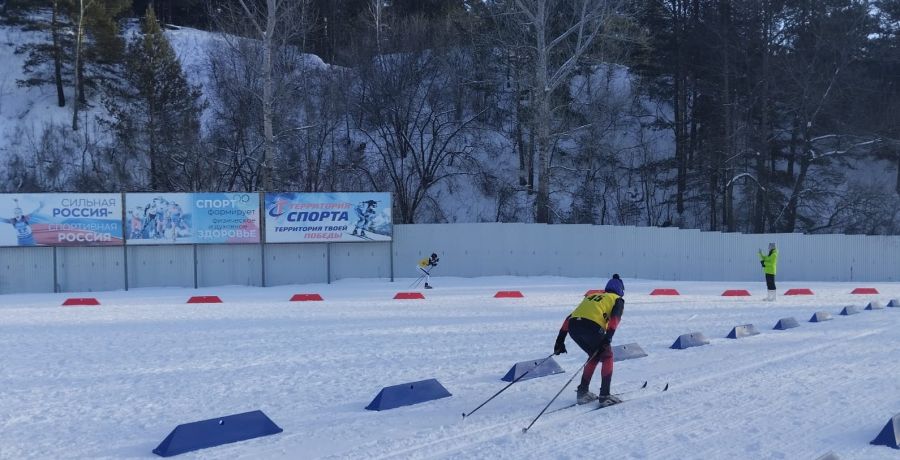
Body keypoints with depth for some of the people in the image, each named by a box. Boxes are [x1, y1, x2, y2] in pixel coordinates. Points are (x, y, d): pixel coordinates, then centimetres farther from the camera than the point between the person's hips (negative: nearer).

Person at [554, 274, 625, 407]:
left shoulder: (591, 297, 35)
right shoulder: (618, 300, 22)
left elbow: (570, 316, 27)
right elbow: (615, 317, -2)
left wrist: (560, 339, 25)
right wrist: (608, 337, -14)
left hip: (573, 326, 5)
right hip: (592, 327, -5)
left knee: (595, 356, 28)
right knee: (607, 357, 18)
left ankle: (582, 392, 26)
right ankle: (605, 396, 9)